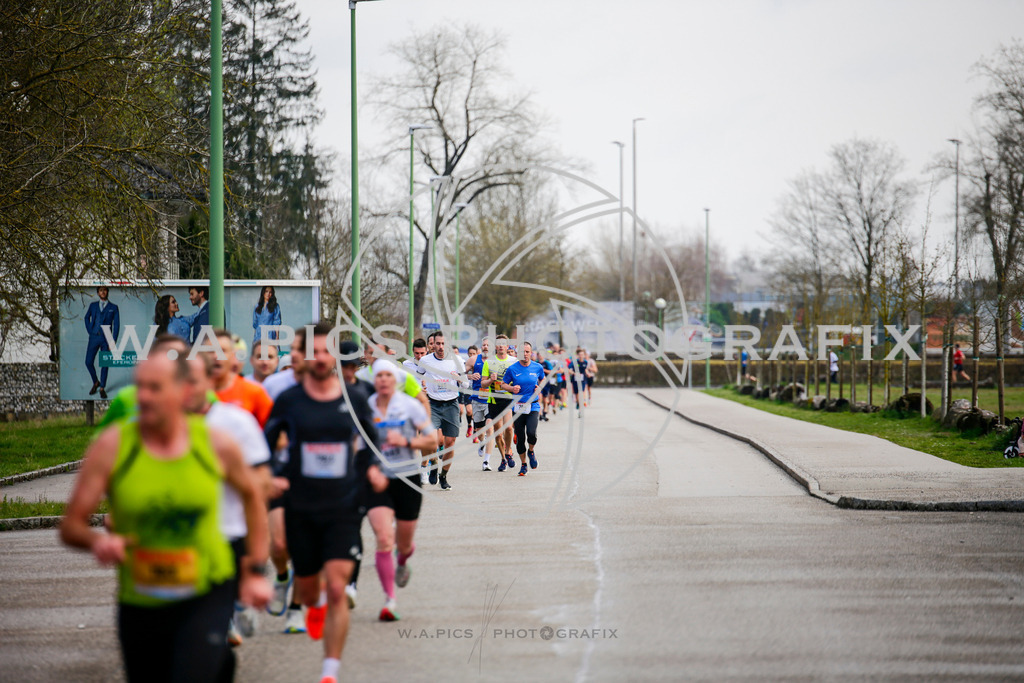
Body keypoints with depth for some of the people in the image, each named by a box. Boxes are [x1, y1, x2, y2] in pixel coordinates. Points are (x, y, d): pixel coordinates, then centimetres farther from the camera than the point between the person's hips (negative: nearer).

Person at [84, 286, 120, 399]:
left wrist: (113, 342, -7)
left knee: (104, 364, 0)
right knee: (89, 362, -2)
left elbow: (116, 326, 1)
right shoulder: (93, 305, 10)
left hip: (106, 338, -2)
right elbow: (87, 317, 27)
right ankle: (96, 382, 22)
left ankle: (102, 388, 12)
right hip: (94, 337, 2)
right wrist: (89, 330, 11)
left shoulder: (113, 308, 3)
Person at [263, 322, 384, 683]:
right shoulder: (288, 401, -2)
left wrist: (372, 469, -1)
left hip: (343, 507, -1)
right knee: (306, 588, 15)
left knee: (337, 589, -14)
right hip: (301, 509, 1)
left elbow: (371, 442, 17)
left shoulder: (354, 401, 0)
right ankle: (315, 605, 55)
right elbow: (264, 445, 9)